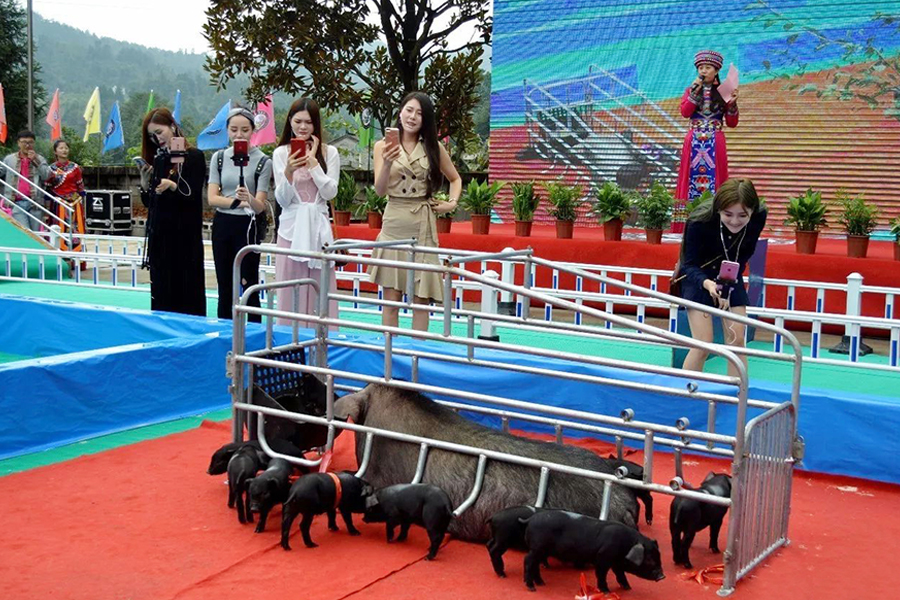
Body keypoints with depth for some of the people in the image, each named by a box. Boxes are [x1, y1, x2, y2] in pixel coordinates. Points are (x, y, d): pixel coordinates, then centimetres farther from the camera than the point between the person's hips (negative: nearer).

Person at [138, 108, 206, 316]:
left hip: (185, 235, -5)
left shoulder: (194, 156, -2)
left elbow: (194, 195, -10)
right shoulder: (156, 160, 13)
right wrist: (145, 183, -5)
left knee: (187, 290, -3)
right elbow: (148, 202, 13)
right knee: (161, 291, 6)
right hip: (159, 234, 5)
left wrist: (172, 186, -26)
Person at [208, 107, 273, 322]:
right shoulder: (219, 158, 5)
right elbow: (212, 198, -1)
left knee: (249, 286, -5)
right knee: (224, 287, 10)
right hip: (222, 225, 4)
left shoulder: (263, 162, -6)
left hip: (248, 226, -4)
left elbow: (260, 206, -13)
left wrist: (249, 199, -33)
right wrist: (237, 201, -11)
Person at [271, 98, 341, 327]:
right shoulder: (281, 153, 3)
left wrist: (313, 161, -7)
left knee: (320, 290, 1)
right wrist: (288, 172, -17)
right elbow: (282, 200, -1)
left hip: (318, 226, 0)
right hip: (291, 227, 0)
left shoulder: (329, 153, 4)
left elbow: (330, 192, -5)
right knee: (290, 290, 1)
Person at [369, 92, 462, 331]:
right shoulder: (383, 146, 3)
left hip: (423, 226, 1)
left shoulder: (433, 147, 7)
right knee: (391, 299, 1)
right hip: (394, 224, -1)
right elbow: (380, 190, -6)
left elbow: (455, 179, 21)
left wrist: (452, 202, 4)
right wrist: (387, 163, -22)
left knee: (421, 298, 2)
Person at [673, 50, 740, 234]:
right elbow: (685, 112, -8)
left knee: (713, 180, -4)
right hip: (694, 143, 1)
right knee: (692, 180, -1)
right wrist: (695, 91, -12)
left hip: (715, 144, -1)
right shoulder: (691, 91, 10)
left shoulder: (723, 93, 7)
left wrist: (732, 104, -12)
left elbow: (732, 123, 3)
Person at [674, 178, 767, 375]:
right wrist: (707, 284, -45)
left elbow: (744, 255, -8)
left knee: (736, 340, 0)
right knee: (702, 344, -11)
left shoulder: (759, 217, -23)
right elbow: (690, 264, -25)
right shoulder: (700, 221, -33)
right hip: (698, 276, -4)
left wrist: (728, 288, -17)